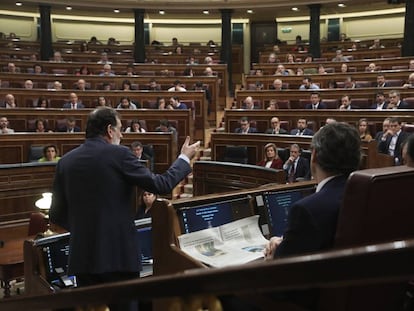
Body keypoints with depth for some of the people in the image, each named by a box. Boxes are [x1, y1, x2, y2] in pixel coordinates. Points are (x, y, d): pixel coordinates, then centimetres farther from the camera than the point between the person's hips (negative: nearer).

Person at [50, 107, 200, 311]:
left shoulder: (66, 161, 5)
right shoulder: (119, 154, -9)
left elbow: (56, 215, 9)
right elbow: (161, 185, -6)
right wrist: (184, 158, 9)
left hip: (83, 255, 5)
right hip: (118, 251, -4)